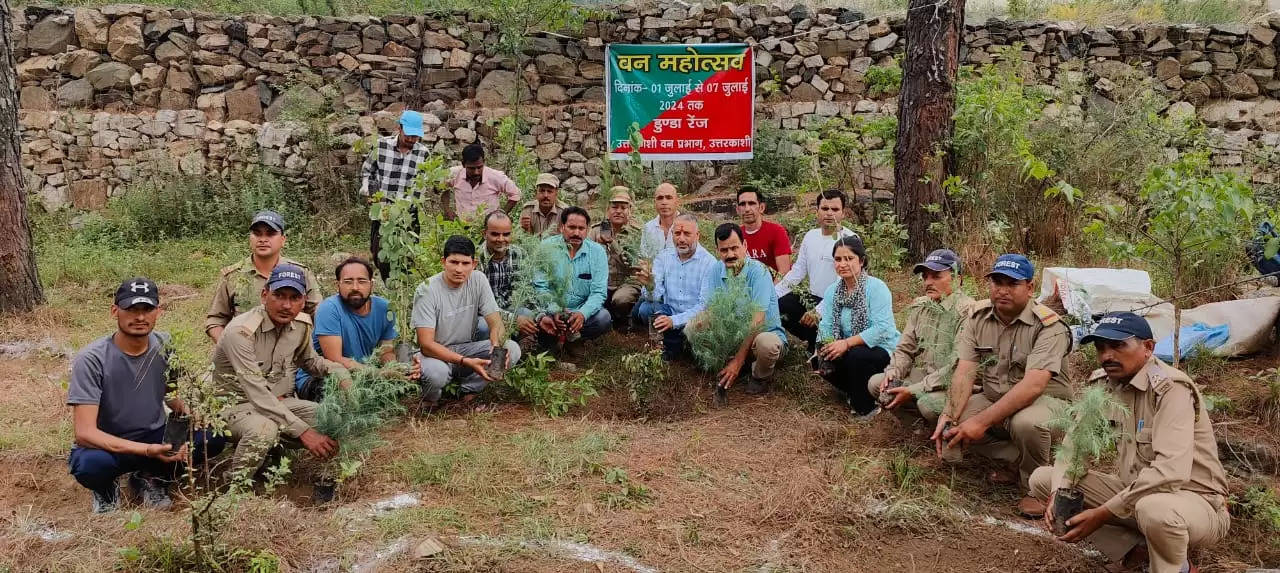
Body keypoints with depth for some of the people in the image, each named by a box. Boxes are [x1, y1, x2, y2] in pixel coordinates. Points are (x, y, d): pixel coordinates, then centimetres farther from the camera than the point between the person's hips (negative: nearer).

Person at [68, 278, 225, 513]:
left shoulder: (165, 346, -7)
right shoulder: (91, 359, -21)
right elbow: (85, 433, -26)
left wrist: (187, 413, -11)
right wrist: (147, 450, -35)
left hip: (155, 436, 4)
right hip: (106, 445, -3)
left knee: (212, 438, -23)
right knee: (88, 464, -39)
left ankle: (150, 477, 5)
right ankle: (106, 490, 1)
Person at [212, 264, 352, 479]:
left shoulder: (301, 325, -2)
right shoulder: (241, 331, -25)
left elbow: (309, 360, 20)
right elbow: (258, 394, -30)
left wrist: (338, 370, -4)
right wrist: (303, 431, -35)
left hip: (280, 402, 6)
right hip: (238, 404, -6)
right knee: (265, 428, -39)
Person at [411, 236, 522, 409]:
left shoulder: (478, 280, -6)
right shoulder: (427, 290, -19)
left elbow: (496, 323, -6)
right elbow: (426, 344, -24)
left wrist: (497, 346, -31)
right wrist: (466, 362, -36)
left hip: (467, 348, 5)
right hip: (436, 353, -4)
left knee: (512, 349, -19)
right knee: (435, 372, -40)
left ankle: (468, 391, -4)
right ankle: (431, 398, -2)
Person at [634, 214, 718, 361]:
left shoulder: (709, 263, -13)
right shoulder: (664, 256, 1)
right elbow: (655, 297, -7)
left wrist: (674, 320, -32)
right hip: (669, 312, 3)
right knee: (645, 308, -23)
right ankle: (673, 345, -2)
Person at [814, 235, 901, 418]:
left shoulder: (876, 287, -16)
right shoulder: (832, 291, 5)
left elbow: (882, 328, -26)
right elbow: (826, 326, -4)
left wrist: (847, 343, -33)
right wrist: (823, 347, -25)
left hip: (883, 350, -6)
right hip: (853, 352, 6)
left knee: (856, 356, -34)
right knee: (821, 360, -17)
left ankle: (865, 408, -10)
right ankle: (854, 392, 10)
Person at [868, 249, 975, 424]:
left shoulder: (966, 311, -17)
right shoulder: (919, 306, 8)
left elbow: (957, 367, -23)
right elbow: (905, 350, 12)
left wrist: (913, 391, -24)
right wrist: (892, 373, -11)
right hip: (919, 377, 7)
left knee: (928, 402, -35)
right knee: (875, 382, -6)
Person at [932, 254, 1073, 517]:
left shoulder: (1048, 325, -20)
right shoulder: (977, 317, -3)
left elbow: (1033, 385, -32)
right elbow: (965, 371, -12)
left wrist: (982, 421, -39)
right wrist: (950, 417, -30)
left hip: (1047, 401, -5)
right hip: (994, 399, 6)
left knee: (1026, 422, -38)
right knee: (950, 420, -19)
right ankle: (1021, 461, -5)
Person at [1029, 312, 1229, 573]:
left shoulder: (1170, 389, -23)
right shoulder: (1102, 383, -1)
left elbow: (1170, 472, -33)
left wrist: (1103, 513, -31)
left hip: (1194, 501, -7)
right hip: (1136, 494, 7)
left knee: (1156, 509, -41)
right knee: (1042, 478, -3)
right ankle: (1134, 550, -2)